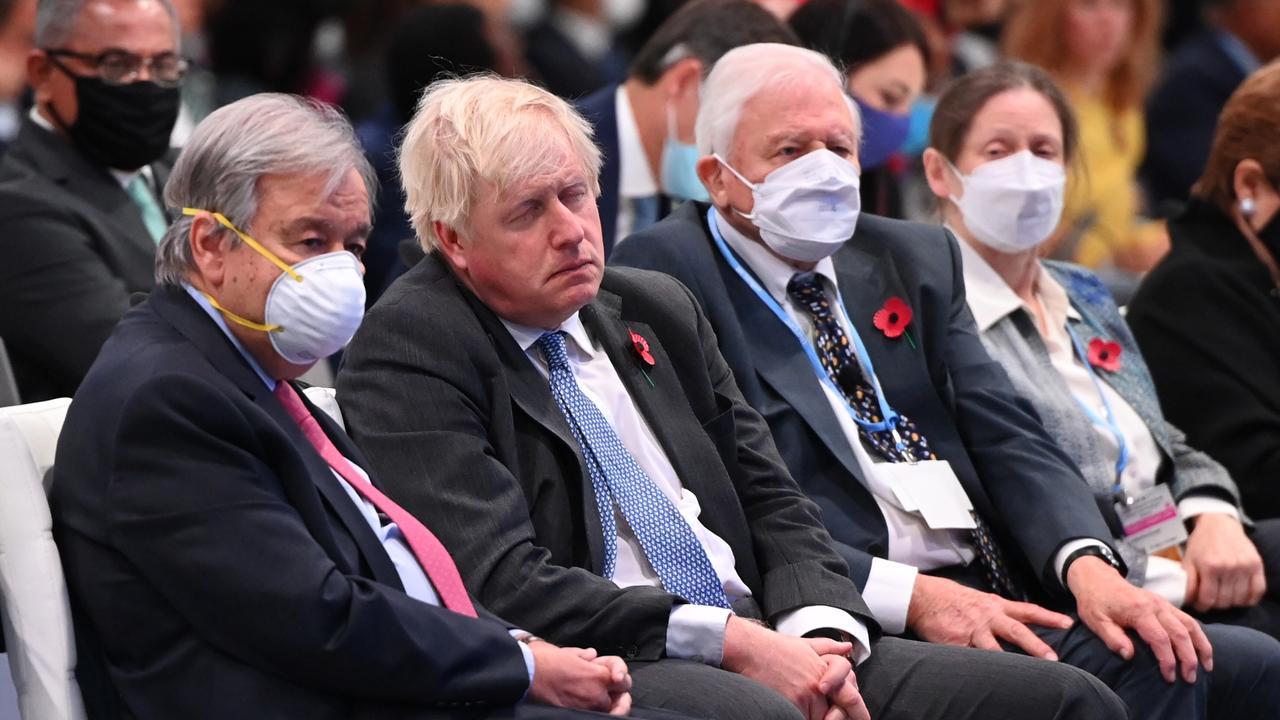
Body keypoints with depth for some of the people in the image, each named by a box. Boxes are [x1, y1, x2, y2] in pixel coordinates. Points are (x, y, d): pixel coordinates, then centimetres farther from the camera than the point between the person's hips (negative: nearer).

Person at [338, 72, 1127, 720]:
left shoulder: (660, 310, 19)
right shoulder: (407, 350, -3)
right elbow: (503, 581, -13)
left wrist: (819, 634, -3)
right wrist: (730, 642, -17)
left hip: (765, 647, 7)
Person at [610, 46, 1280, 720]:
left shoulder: (915, 258, 21)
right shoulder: (664, 276, 0)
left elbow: (1007, 437, 11)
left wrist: (1089, 564, -10)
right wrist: (911, 596, -20)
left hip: (1009, 599, 6)